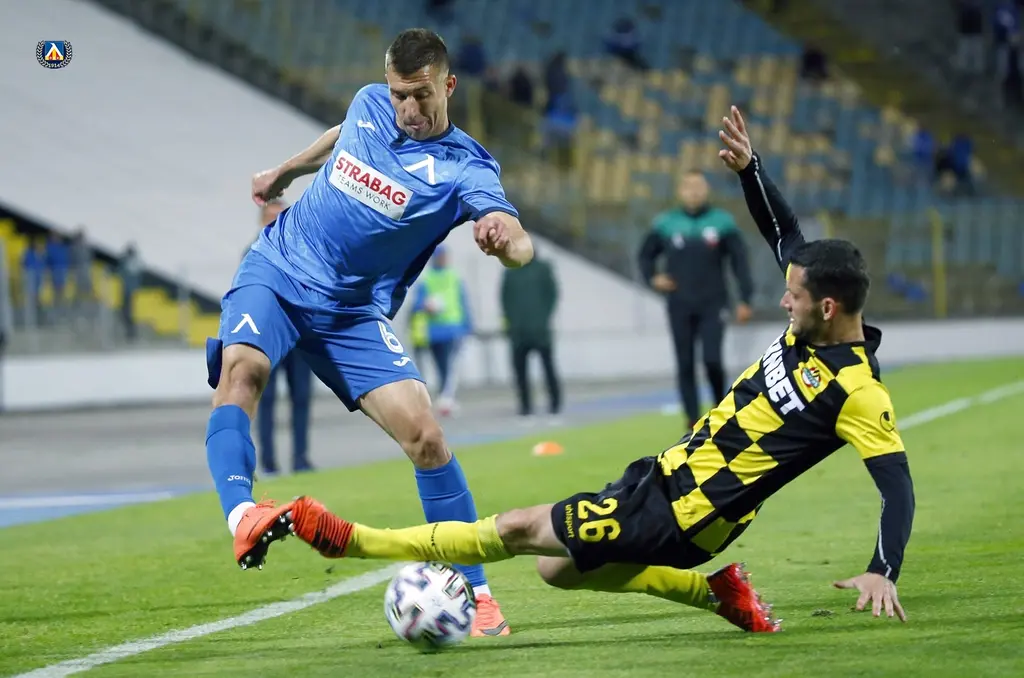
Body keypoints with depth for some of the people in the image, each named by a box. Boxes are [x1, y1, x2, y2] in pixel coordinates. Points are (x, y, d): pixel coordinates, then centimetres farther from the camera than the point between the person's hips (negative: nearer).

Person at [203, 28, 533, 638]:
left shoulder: (463, 169, -14)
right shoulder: (368, 106, 1)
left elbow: (522, 247, -31)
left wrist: (503, 237, -54)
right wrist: (285, 172, 38)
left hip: (353, 313, -2)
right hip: (276, 274, 2)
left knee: (425, 434, -14)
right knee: (242, 366, -30)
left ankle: (474, 592, -2)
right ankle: (241, 518, -52)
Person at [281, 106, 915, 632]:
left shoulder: (857, 391, -23)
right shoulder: (812, 328, 1)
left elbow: (898, 487, -26)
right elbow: (786, 234, 15)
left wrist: (882, 573, -39)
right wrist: (748, 167, 4)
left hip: (676, 516, -10)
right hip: (665, 474, 10)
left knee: (518, 529, -6)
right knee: (558, 570, 22)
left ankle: (350, 539, 0)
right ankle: (714, 590, 19)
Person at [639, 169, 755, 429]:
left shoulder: (722, 222, -1)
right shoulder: (666, 224, 2)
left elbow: (739, 261, 1)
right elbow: (646, 255, 16)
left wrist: (745, 299, -4)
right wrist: (652, 278, -3)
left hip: (713, 305, -2)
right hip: (679, 307, 2)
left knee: (712, 360, -12)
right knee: (685, 365, 1)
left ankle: (721, 406, 12)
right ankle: (693, 417, 8)